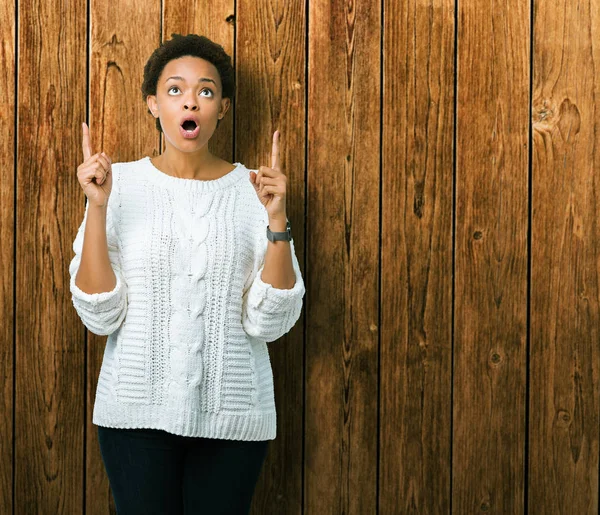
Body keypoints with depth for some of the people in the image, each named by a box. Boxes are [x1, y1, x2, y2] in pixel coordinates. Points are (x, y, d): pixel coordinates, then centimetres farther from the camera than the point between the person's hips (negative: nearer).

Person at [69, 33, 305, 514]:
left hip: (232, 416, 1)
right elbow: (100, 315, -8)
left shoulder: (252, 189, -1)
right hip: (138, 410, 0)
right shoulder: (121, 182, -2)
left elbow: (269, 322, -7)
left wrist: (276, 219, -17)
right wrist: (98, 207, -16)